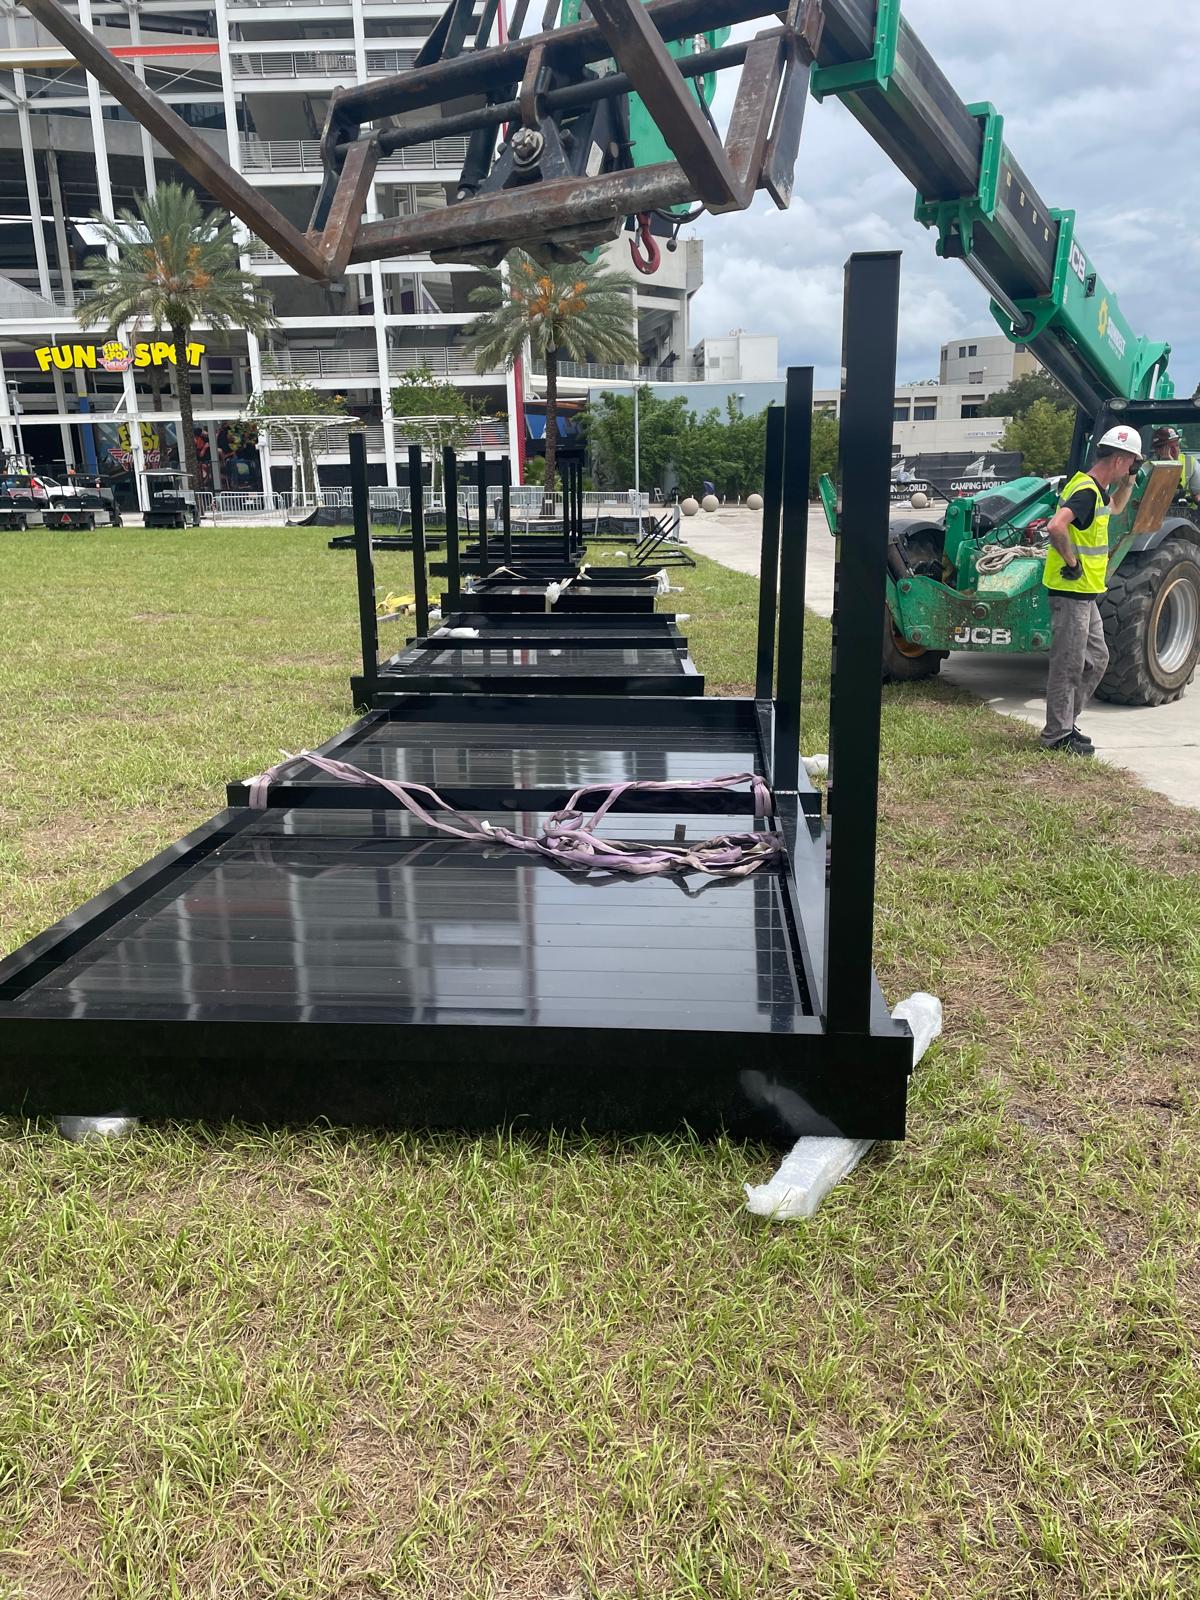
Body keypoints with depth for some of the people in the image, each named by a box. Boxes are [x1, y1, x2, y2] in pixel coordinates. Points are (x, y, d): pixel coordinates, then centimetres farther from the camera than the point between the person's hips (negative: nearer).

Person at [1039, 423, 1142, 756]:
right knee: (1068, 665, -3)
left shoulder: (1095, 489, 14)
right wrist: (1071, 562, -24)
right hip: (1071, 592, -10)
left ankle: (1066, 723, 24)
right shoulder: (1086, 492, -18)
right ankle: (1057, 735, 5)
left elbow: (1115, 508, 37)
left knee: (1096, 659, 16)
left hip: (1084, 594, 10)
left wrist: (1130, 479, 22)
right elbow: (1055, 526, -35)